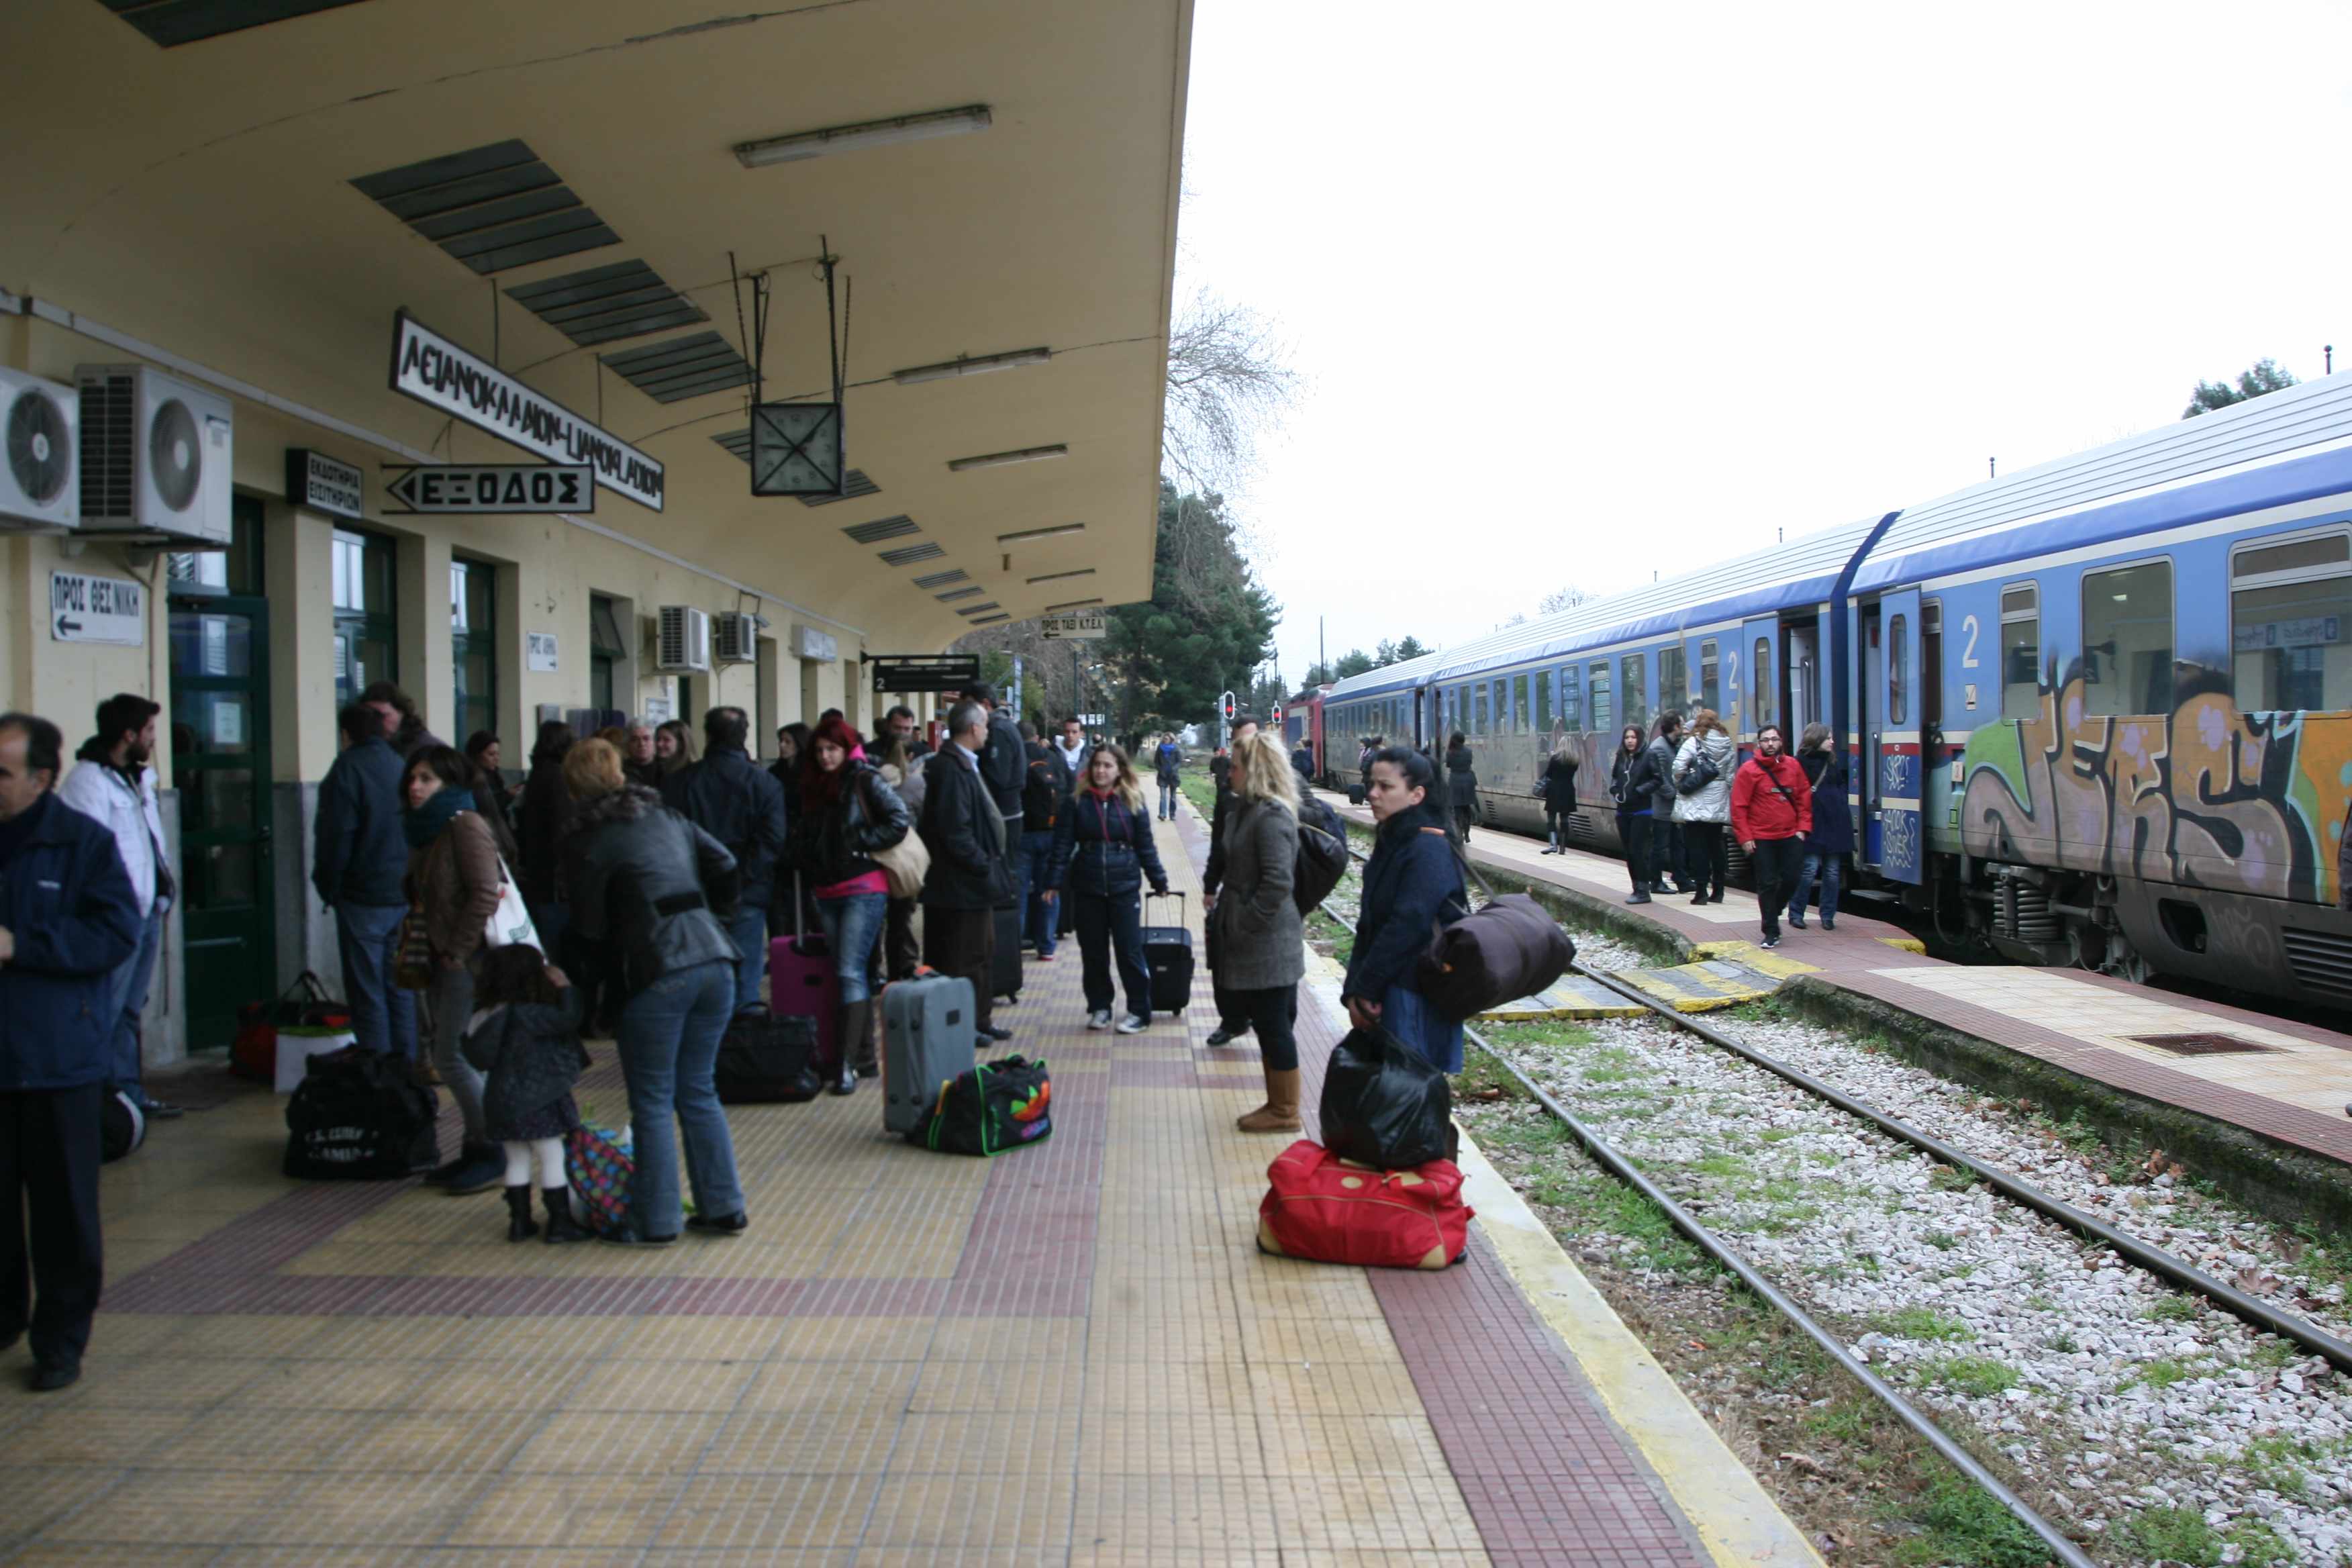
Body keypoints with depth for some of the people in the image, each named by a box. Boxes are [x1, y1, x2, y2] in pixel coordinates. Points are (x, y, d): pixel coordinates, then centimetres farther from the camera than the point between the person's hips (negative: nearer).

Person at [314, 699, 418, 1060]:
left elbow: (336, 836, -13)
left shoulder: (348, 767, -10)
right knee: (400, 986, 13)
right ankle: (406, 1067, 16)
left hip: (363, 896, -6)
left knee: (367, 992, 0)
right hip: (405, 895, 6)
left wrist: (328, 886, -2)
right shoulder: (400, 765, 8)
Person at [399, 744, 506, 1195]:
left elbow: (485, 896, -20)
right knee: (451, 1056, 11)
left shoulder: (466, 825, -14)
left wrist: (456, 952, -17)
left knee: (453, 1058, -7)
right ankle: (477, 1149, 20)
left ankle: (492, 1154, 4)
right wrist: (421, 946, 12)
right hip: (440, 958, 9)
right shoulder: (426, 828, 14)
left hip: (467, 959, -9)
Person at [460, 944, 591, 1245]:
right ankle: (560, 1223, 6)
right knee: (552, 1157, 2)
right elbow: (567, 1018, -24)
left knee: (517, 1159, 16)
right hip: (534, 1101, -8)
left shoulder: (486, 1014, 5)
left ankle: (519, 1221, 21)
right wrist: (565, 987, -14)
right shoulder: (525, 1014, -20)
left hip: (500, 1101, 8)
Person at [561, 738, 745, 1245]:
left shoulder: (587, 841, 0)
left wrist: (576, 974, 21)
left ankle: (656, 1222, 12)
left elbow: (590, 929, 2)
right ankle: (723, 1209, 20)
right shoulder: (666, 818, 16)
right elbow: (725, 866, 12)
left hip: (658, 974, -6)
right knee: (698, 1091, 17)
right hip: (715, 961, 6)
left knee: (652, 1100, 6)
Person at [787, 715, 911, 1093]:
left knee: (851, 972, -13)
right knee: (845, 974, 10)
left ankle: (848, 1063, -14)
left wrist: (859, 843, -11)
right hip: (827, 892, 7)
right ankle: (866, 1058, 18)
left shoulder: (864, 779, -5)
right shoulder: (813, 786, 15)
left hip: (864, 888, -7)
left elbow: (900, 821, -12)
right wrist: (801, 857, 6)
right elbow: (806, 835, 25)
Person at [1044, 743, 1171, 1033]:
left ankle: (1139, 1012, 10)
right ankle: (1099, 1007, 24)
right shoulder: (1076, 802, -1)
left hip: (1125, 887, -1)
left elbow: (1146, 846, 3)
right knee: (1093, 951, 10)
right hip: (1087, 888, 1)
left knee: (1130, 951, 0)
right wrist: (1054, 881, -8)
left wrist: (1159, 881, 3)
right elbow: (1062, 845, -1)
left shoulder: (1132, 803, -1)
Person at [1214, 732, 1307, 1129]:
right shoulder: (1248, 810, 11)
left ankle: (1285, 1112, 13)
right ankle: (1277, 1104, 27)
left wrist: (1245, 924, -19)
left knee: (1274, 1026, 1)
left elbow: (1278, 882, -26)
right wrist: (1225, 914, 13)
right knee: (1269, 1025, 17)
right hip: (1254, 942, 10)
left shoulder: (1271, 816, -19)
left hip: (1268, 943, -10)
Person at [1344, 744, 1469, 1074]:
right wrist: (1355, 989, 0)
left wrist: (1362, 989, -15)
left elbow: (1407, 927, -22)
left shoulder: (1429, 851, -16)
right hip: (1388, 993, 9)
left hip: (1415, 997, -9)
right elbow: (1369, 923, 10)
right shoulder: (1390, 843, 12)